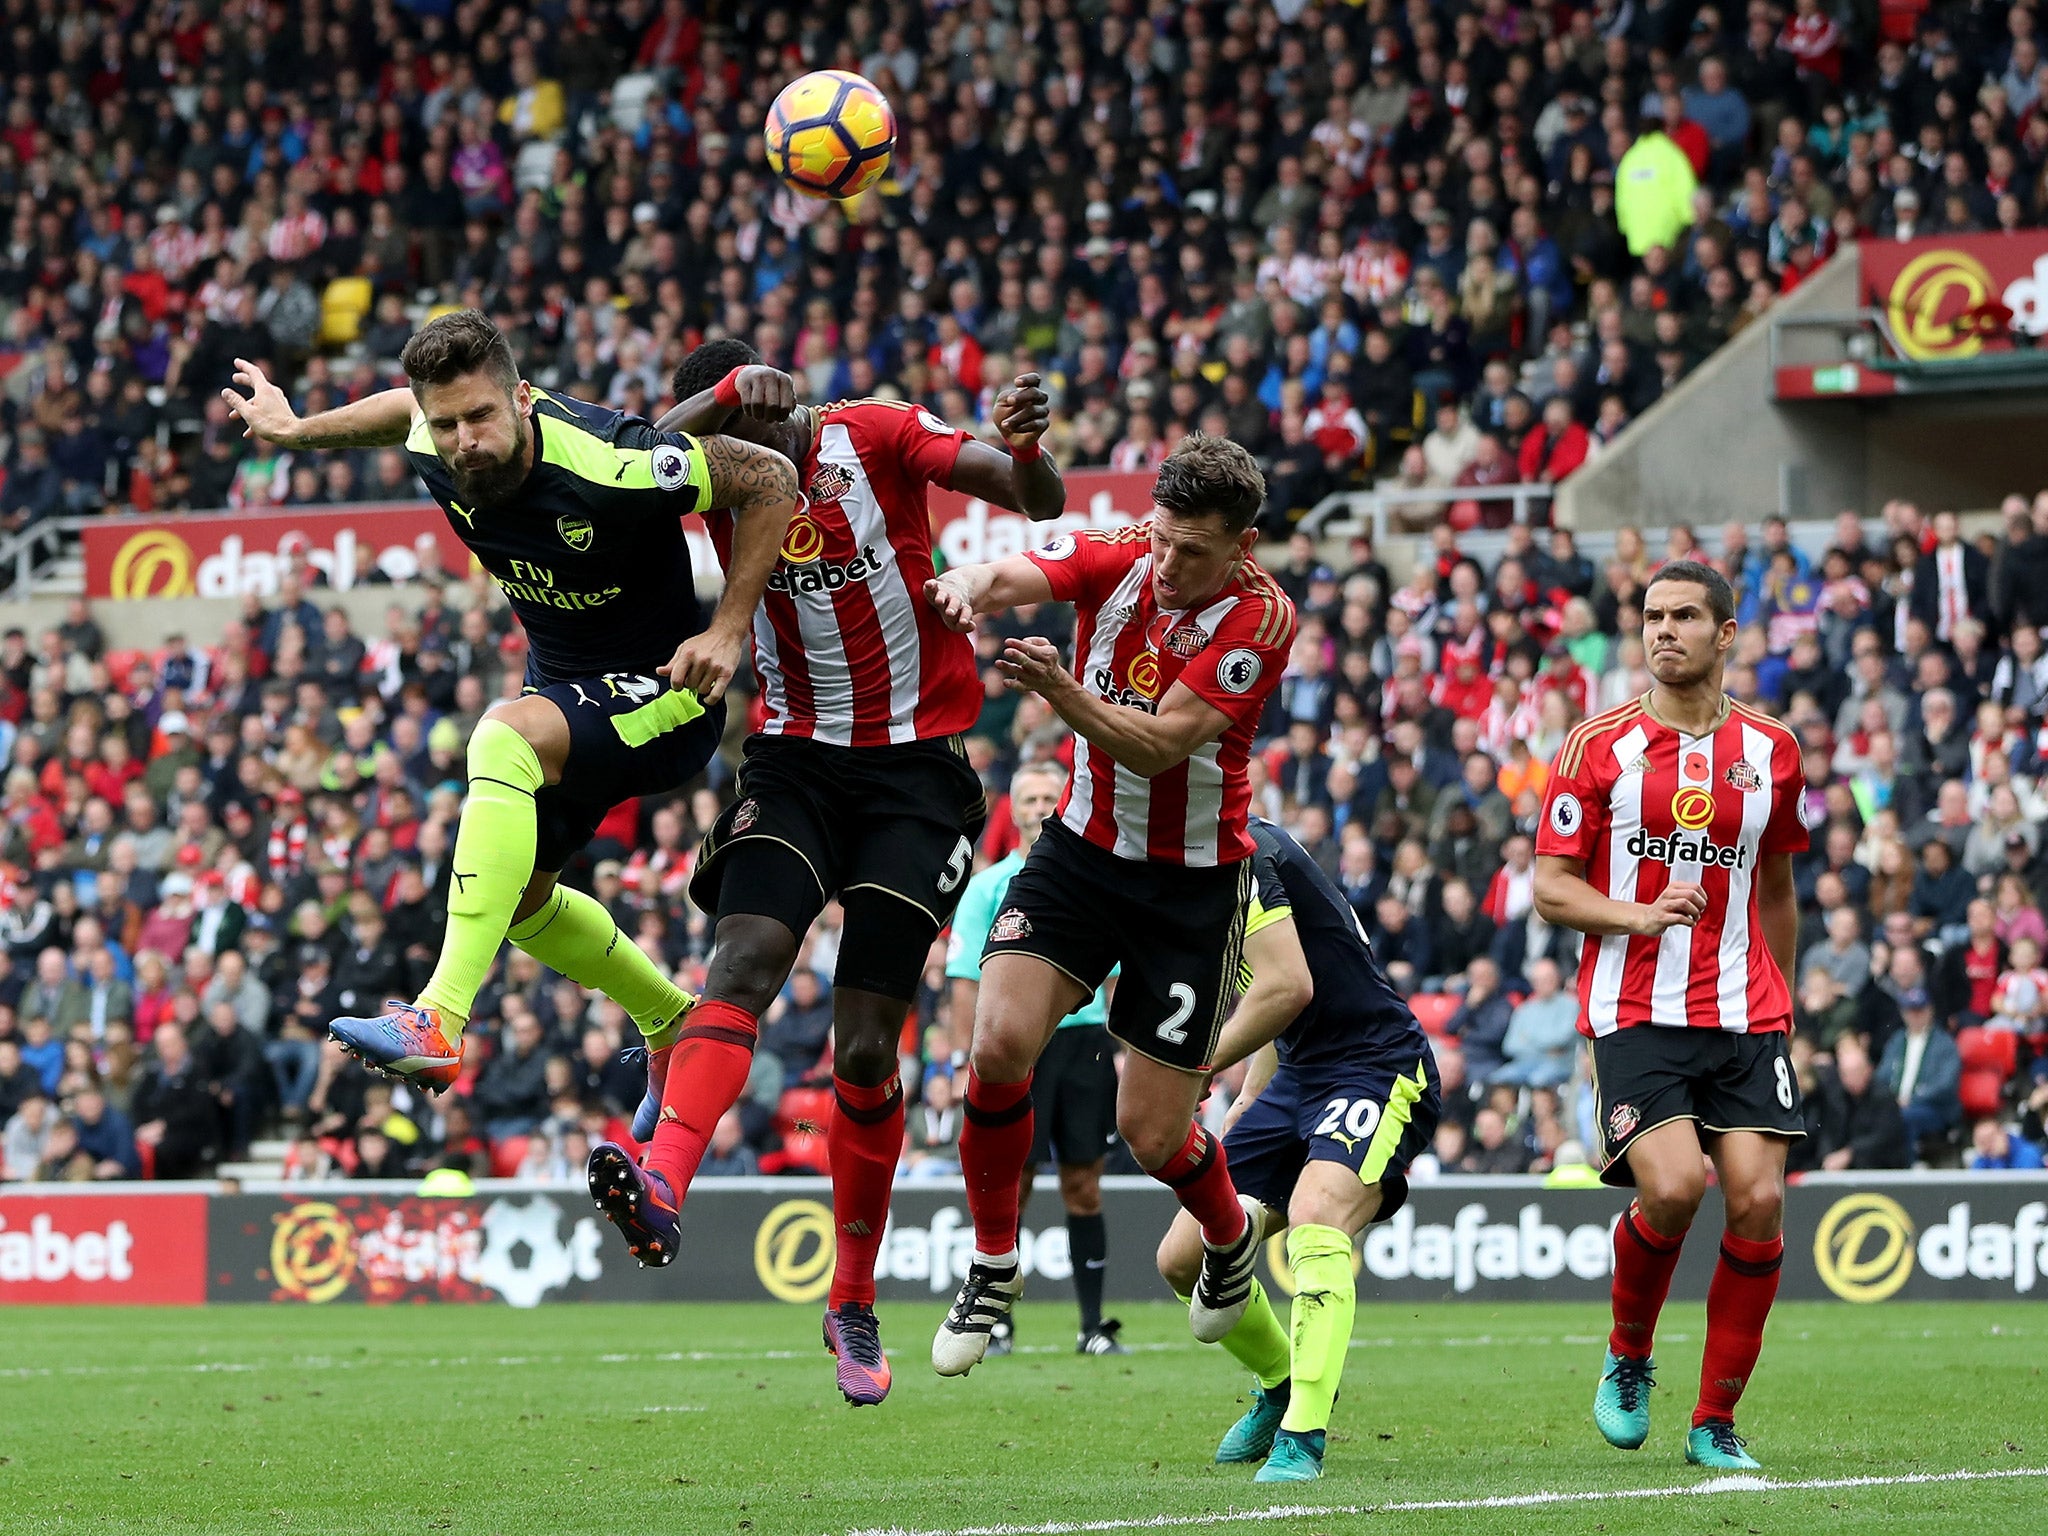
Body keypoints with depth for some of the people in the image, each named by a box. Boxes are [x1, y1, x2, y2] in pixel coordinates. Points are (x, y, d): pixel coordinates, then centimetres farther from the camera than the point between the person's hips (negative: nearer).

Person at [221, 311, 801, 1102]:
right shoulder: (437, 449, -15)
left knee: (504, 735, -34)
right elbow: (409, 407, 12)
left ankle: (441, 1023, -42)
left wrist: (727, 632, -23)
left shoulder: (609, 465, -33)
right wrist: (296, 429, 19)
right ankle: (675, 1024, 42)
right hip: (562, 689, 8)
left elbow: (770, 477, -23)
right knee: (516, 897, 16)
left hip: (666, 694, -8)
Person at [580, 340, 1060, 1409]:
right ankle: (663, 1183, -45)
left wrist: (1025, 448, -35)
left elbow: (1038, 502, -13)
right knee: (745, 958, -25)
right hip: (795, 756, 2)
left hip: (916, 768, -2)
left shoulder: (876, 436, -6)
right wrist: (724, 398, -31)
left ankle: (853, 1307, 10)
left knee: (866, 1048, -3)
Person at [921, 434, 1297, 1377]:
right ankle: (993, 1265, 3)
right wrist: (967, 588, -51)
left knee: (1151, 1134, -2)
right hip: (1084, 847, 3)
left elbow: (1159, 746, -27)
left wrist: (1059, 689, -43)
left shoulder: (1260, 618, -19)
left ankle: (1230, 1232, 34)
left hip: (1194, 881, -3)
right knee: (1001, 1043, -19)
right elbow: (1008, 576, -27)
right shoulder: (1114, 560, -8)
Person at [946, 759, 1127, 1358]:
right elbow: (966, 979, 2)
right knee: (1009, 1189, -4)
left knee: (1083, 1189, 2)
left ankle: (1093, 1325, 6)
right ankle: (996, 1320, 5)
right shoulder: (988, 887, 5)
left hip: (1084, 1038, 2)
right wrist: (967, 1057, -6)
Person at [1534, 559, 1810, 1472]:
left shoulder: (1771, 752, 10)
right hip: (1634, 1012, -3)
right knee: (1672, 1188, -21)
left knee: (1758, 1201, -10)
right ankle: (1627, 1360, 8)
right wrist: (1642, 916, -17)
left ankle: (1716, 1423, 3)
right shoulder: (1599, 746, 1)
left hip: (1744, 1016, 3)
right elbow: (1550, 888, 0)